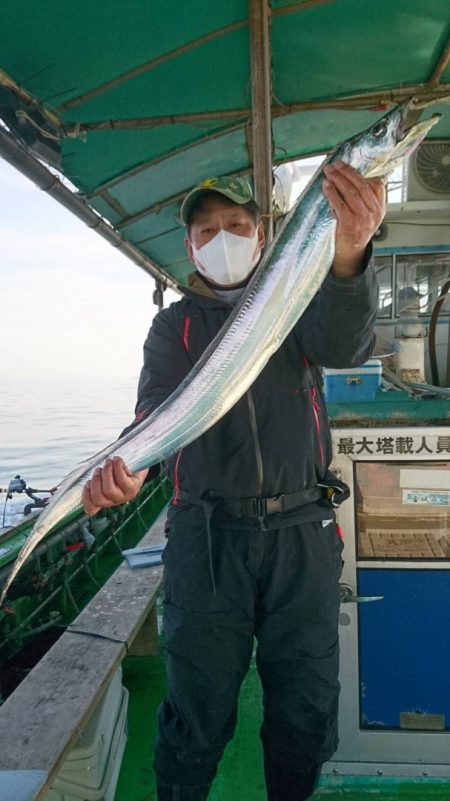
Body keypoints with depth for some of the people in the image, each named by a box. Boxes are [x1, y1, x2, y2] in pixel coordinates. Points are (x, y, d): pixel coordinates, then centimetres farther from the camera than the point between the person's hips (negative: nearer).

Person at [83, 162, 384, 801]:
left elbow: (344, 346, -14)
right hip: (206, 534, 0)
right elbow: (160, 403, -9)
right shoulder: (175, 324, 9)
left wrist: (348, 254, -34)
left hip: (303, 533, 1)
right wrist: (128, 459, -33)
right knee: (198, 710, 8)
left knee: (307, 708, 14)